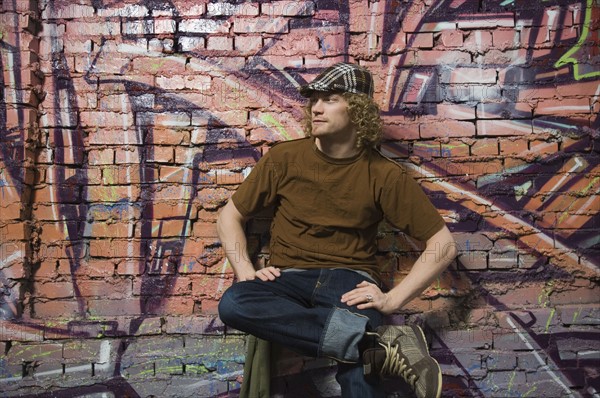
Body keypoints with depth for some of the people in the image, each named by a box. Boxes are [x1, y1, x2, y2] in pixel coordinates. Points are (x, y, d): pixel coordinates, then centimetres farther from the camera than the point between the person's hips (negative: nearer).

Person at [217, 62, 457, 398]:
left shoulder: (383, 173, -1)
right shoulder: (284, 158, 3)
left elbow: (443, 244, 0)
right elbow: (230, 216, 11)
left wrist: (393, 299, -11)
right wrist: (246, 272, -5)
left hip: (351, 280, -3)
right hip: (290, 278, 4)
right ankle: (380, 341, -33)